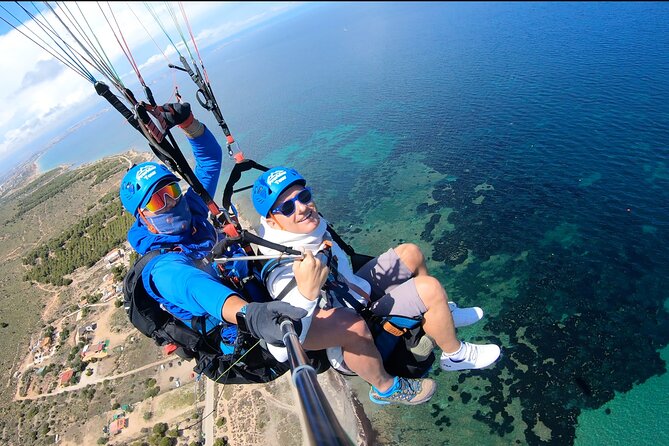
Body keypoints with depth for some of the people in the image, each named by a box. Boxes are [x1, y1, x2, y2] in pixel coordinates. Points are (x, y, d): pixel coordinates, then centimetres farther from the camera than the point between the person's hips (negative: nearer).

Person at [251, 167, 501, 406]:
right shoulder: (283, 272, -35)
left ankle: (440, 316, 33)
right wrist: (306, 294, -56)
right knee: (429, 288, -21)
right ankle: (455, 355, 10)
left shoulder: (311, 225, -11)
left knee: (411, 253, 11)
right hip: (354, 348, -8)